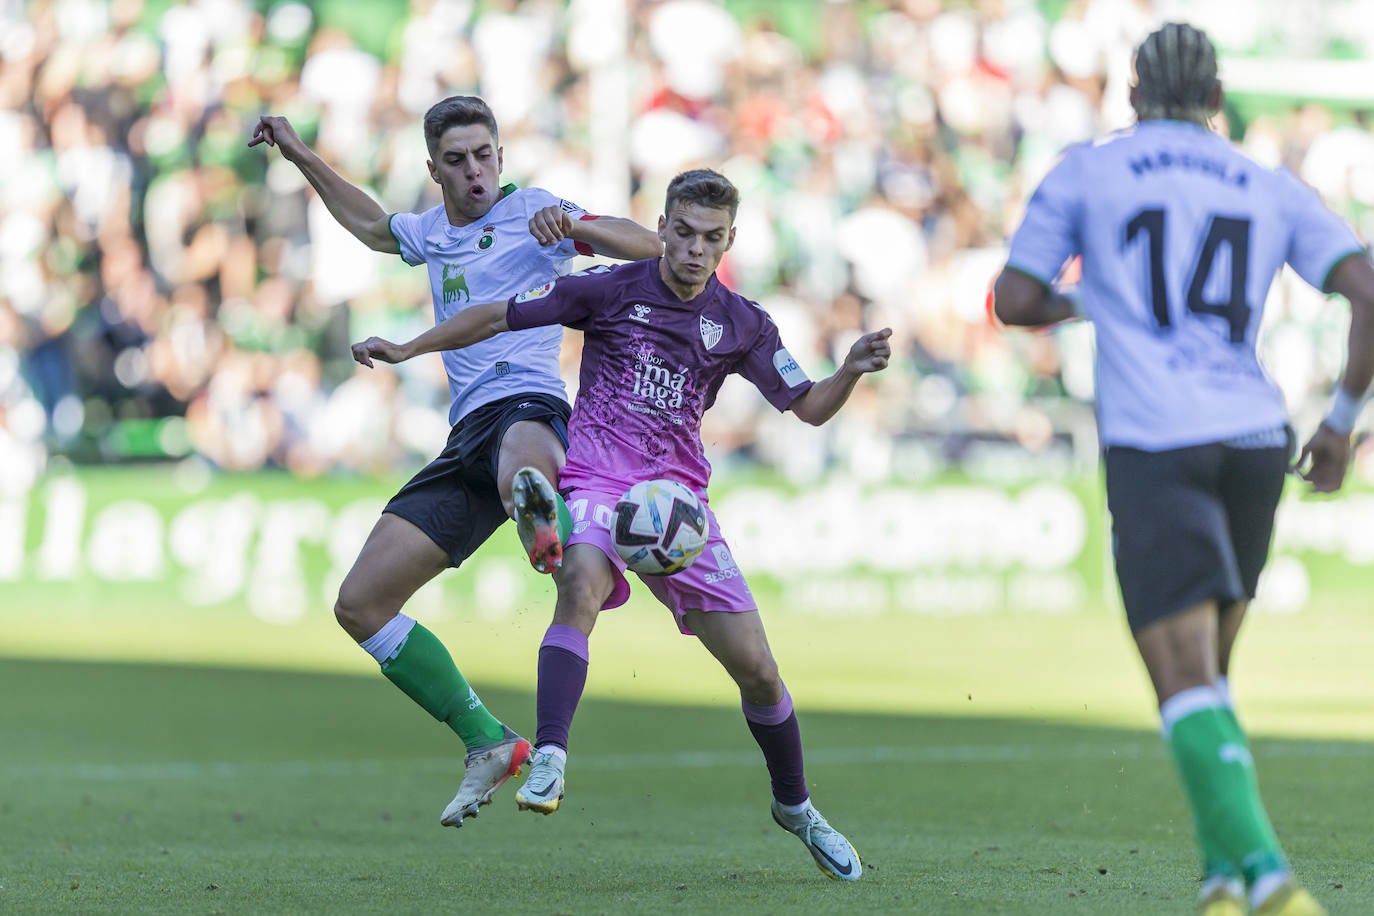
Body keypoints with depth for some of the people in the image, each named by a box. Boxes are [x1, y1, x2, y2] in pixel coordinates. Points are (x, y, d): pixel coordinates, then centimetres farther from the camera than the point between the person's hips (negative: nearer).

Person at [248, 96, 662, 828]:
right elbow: (371, 226, 49)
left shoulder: (528, 211, 4)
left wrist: (572, 226, -24)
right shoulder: (434, 231, 25)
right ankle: (488, 744, 7)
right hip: (467, 434, 8)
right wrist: (301, 157, 44)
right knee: (360, 604, 2)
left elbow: (647, 246, -7)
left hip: (527, 405, -7)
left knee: (520, 466, -48)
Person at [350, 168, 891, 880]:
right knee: (582, 581, -38)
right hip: (596, 480, -3)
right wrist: (408, 348, -3)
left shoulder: (740, 323, 6)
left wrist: (852, 370, -11)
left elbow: (809, 408, 9)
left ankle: (794, 807, 24)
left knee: (757, 670, 0)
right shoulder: (610, 289, -3)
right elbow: (500, 316, 3)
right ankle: (548, 761, -42)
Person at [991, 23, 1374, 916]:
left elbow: (1013, 301, 7)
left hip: (1153, 447, -4)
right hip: (1255, 441, 4)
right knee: (1206, 672, 21)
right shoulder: (1272, 190, 14)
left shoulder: (1086, 171, 9)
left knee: (1187, 688, -10)